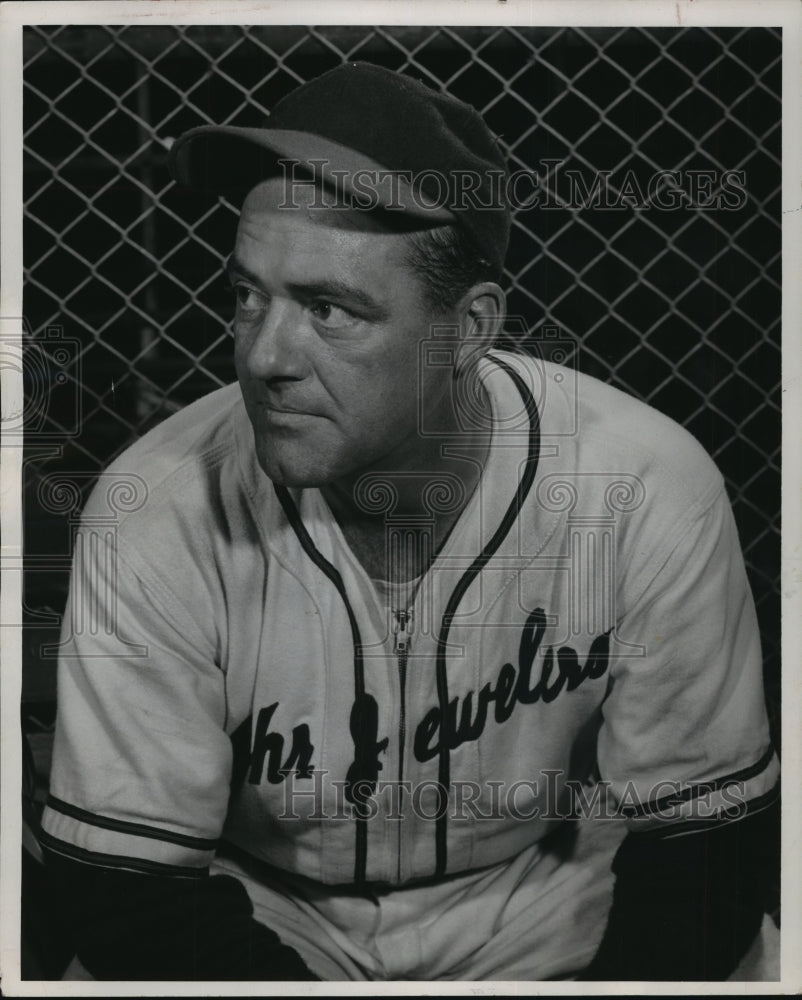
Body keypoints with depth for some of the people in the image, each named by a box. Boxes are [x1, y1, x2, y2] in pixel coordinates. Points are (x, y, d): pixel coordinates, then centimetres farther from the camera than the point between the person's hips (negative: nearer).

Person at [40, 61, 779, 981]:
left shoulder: (647, 492, -19)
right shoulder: (155, 514, -21)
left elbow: (701, 840, -8)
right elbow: (129, 884, -13)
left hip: (544, 916, 2)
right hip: (261, 931, -1)